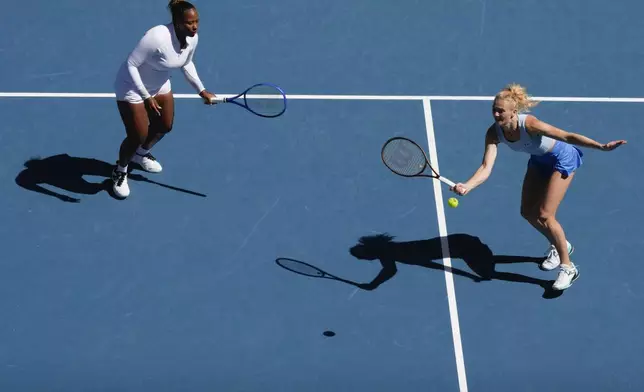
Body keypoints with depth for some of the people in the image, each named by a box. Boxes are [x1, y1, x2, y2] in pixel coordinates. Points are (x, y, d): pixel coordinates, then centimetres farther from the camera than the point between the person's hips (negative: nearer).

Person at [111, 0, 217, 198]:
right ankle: (120, 171, 25)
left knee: (164, 127, 20)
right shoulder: (157, 38, -38)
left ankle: (141, 154, 52)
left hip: (160, 85, 8)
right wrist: (146, 97, -32)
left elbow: (187, 64, 7)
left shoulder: (193, 38, -14)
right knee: (138, 136, -6)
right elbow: (130, 65, -31)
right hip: (133, 87, -8)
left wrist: (202, 90, 1)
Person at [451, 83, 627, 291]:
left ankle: (567, 267, 3)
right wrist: (466, 186, -48)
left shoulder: (529, 124, -37)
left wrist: (602, 146, -43)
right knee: (528, 212, 8)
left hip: (562, 159, -6)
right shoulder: (494, 133, -22)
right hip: (539, 160, 7)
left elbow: (567, 136, -35)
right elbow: (486, 168, -30)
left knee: (544, 215, -12)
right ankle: (559, 246, 36)